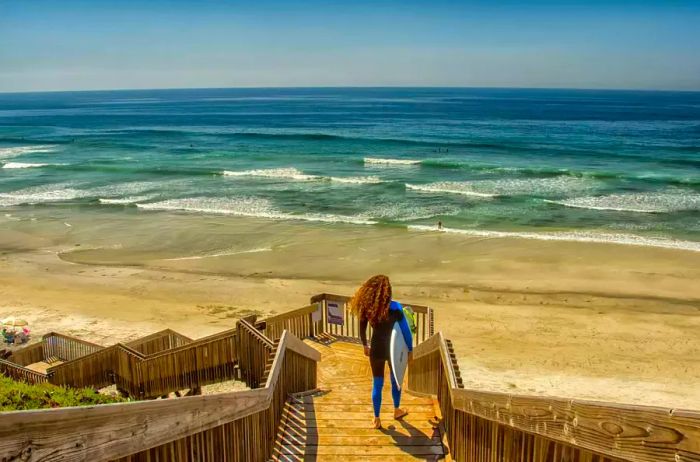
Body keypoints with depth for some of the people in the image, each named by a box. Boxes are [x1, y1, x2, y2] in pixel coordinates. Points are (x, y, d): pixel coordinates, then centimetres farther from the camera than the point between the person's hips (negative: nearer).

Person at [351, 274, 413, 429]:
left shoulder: (367, 306, -9)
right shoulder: (394, 307, -18)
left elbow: (362, 329, 3)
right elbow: (406, 330, -13)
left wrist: (365, 345, 19)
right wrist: (410, 350, -1)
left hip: (376, 349, 2)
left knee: (377, 384, 14)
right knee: (395, 380, 23)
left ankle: (376, 419, 20)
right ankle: (397, 411, 41)